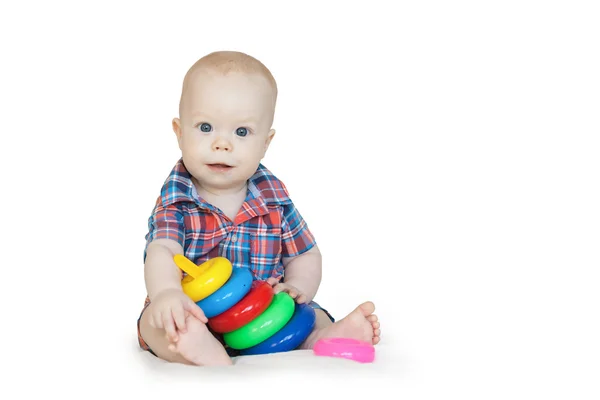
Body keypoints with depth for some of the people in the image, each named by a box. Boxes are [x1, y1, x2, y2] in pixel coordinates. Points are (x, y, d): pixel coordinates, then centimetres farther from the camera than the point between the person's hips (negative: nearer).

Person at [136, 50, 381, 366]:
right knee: (155, 321, -30)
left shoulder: (273, 197, 0)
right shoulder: (176, 199, -8)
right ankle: (207, 353, -56)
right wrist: (166, 293, -49)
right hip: (194, 315, -2)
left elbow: (305, 255, 10)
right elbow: (163, 252, -25)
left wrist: (298, 287, -14)